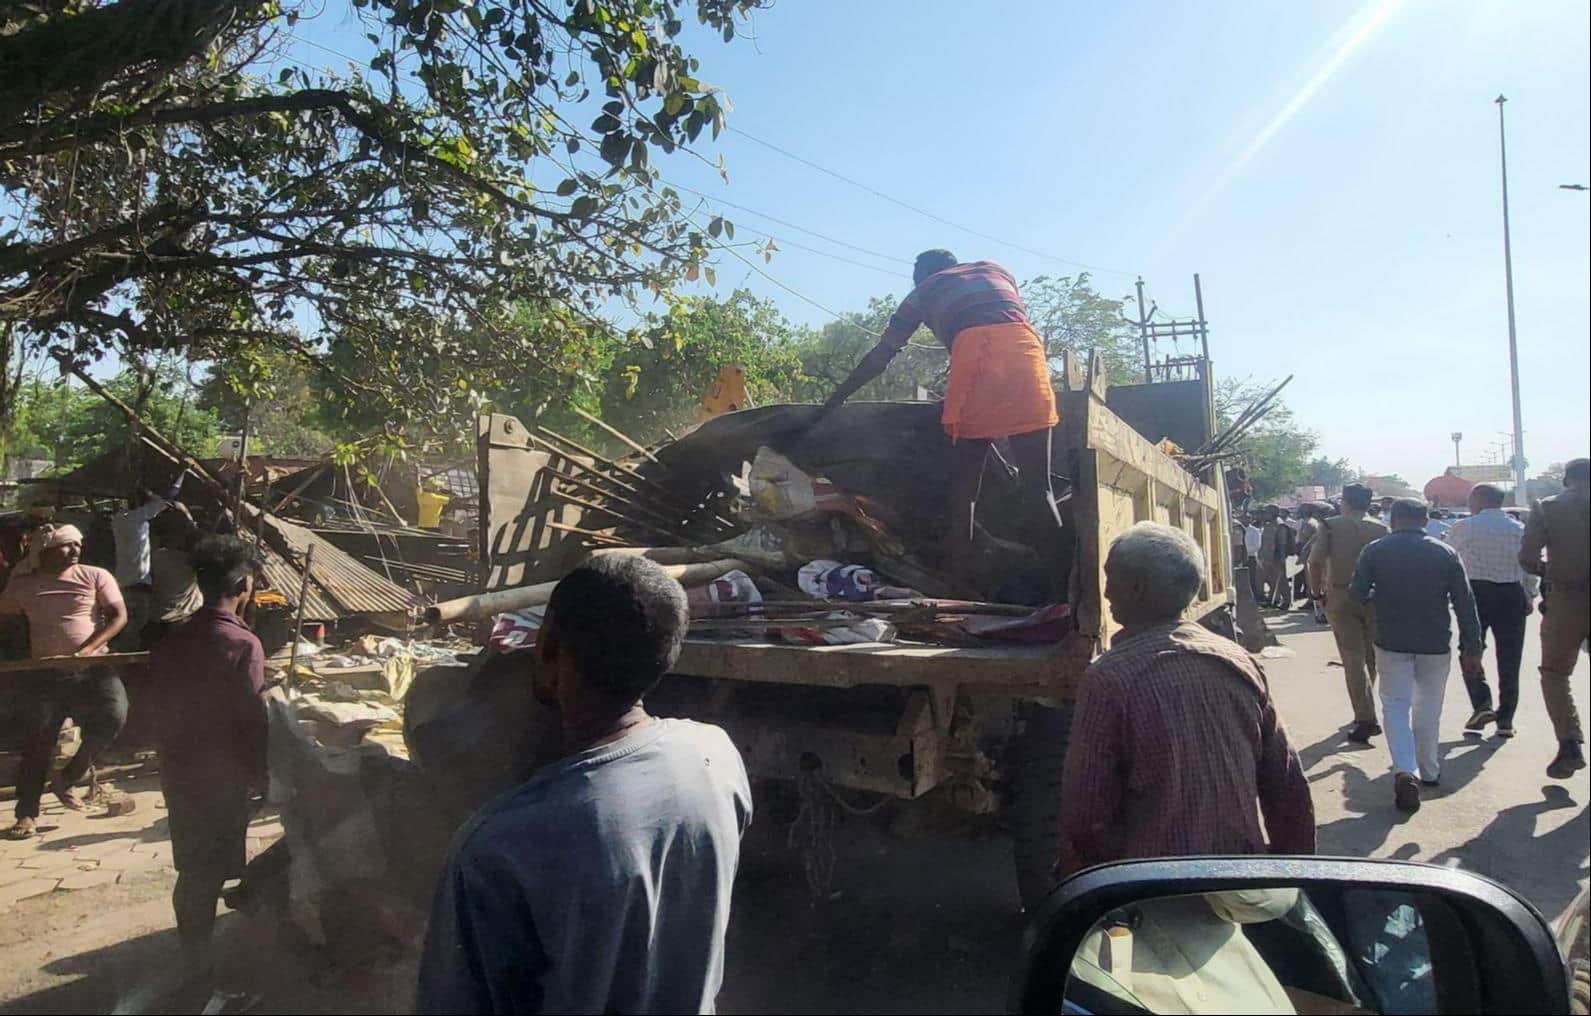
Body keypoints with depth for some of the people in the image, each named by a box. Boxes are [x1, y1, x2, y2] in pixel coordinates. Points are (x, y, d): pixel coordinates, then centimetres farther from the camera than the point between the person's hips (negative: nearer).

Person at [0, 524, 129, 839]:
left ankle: (66, 779, 0)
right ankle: (27, 815, 15)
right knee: (36, 744, 2)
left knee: (113, 715, -22)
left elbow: (119, 616, -4)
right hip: (45, 674, 1)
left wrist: (87, 648, -15)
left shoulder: (96, 577, 2)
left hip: (92, 668, -1)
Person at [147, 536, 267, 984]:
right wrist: (261, 779, -7)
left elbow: (163, 708, 7)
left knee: (192, 867, 18)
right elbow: (253, 722, -18)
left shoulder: (170, 641, 0)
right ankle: (202, 959, 20)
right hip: (223, 777, -6)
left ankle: (194, 956, 31)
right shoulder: (242, 644, -20)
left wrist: (170, 758, 17)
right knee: (212, 871, 8)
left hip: (178, 772, 6)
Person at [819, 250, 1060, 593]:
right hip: (1024, 349, 2)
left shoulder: (923, 292, 29)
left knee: (963, 488, 5)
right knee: (1037, 488, 1)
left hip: (973, 352, -2)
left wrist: (832, 402, 40)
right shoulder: (996, 270, 36)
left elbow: (880, 356, 31)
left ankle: (961, 584, 2)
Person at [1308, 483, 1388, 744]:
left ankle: (1366, 720, -8)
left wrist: (1317, 592, -1)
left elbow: (1315, 561, -12)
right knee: (1370, 657, 16)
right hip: (1374, 598, 2)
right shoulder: (1381, 529, 3)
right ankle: (1364, 712, 27)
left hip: (1340, 597, -2)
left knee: (1353, 659, -1)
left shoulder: (1331, 526, -1)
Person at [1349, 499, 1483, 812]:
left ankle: (1406, 771, -14)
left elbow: (1357, 593, -4)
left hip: (1391, 642, -1)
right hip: (1435, 643, 1)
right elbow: (1465, 603, -3)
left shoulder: (1375, 551, -5)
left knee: (1396, 705, 4)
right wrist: (1471, 647, 2)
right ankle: (1428, 771, 30)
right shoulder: (1446, 553, -2)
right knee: (1429, 708, 17)